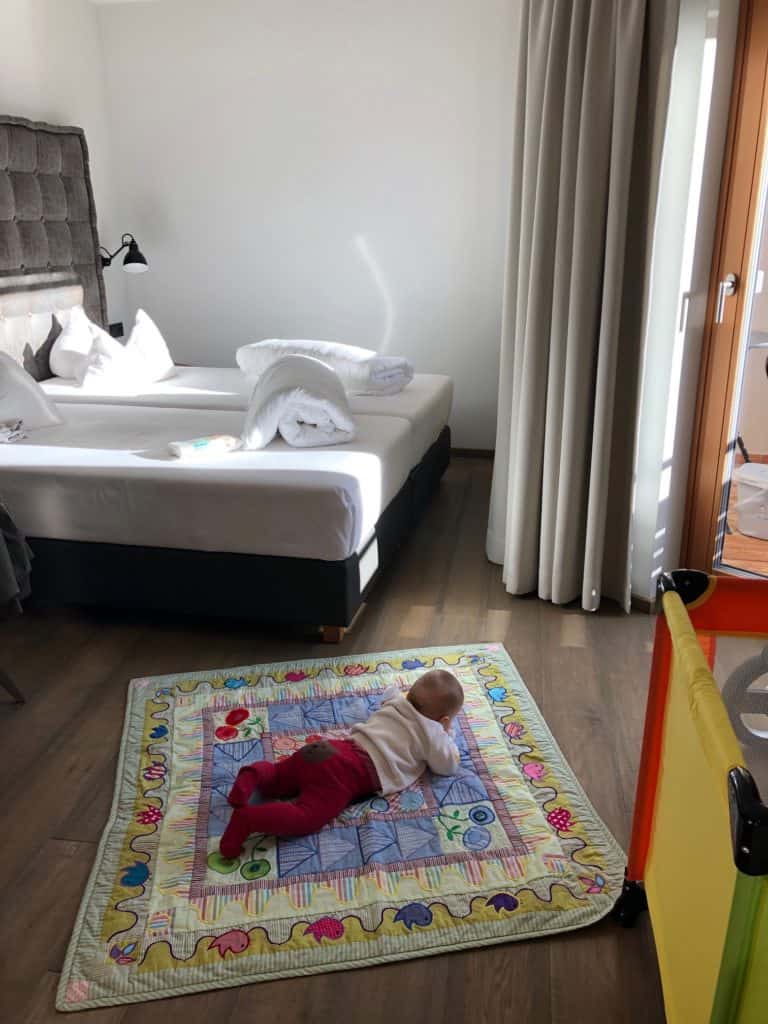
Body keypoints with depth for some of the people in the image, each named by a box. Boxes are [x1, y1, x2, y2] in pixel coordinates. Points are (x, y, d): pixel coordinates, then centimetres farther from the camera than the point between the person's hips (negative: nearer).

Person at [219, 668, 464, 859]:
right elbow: (448, 765, 16)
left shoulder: (397, 702, 27)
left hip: (327, 749, 7)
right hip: (345, 772, -7)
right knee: (306, 817, -20)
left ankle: (253, 775, -12)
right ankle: (247, 819, -37)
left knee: (273, 781, 19)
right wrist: (447, 739, 31)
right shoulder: (431, 733, 8)